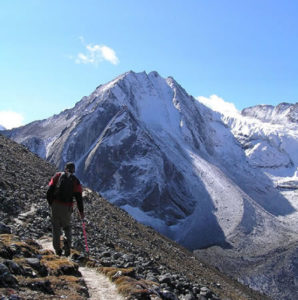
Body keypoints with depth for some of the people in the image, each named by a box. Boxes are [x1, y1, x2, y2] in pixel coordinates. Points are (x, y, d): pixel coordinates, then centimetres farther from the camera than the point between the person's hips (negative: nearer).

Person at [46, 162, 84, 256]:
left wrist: (51, 203, 13)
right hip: (67, 207, 0)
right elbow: (79, 197, 2)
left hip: (55, 205, 0)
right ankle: (67, 243, -6)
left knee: (56, 227, 11)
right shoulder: (75, 181, 5)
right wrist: (81, 211, 8)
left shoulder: (57, 176, 6)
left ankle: (57, 249, 10)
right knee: (67, 227, 17)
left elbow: (49, 191, 1)